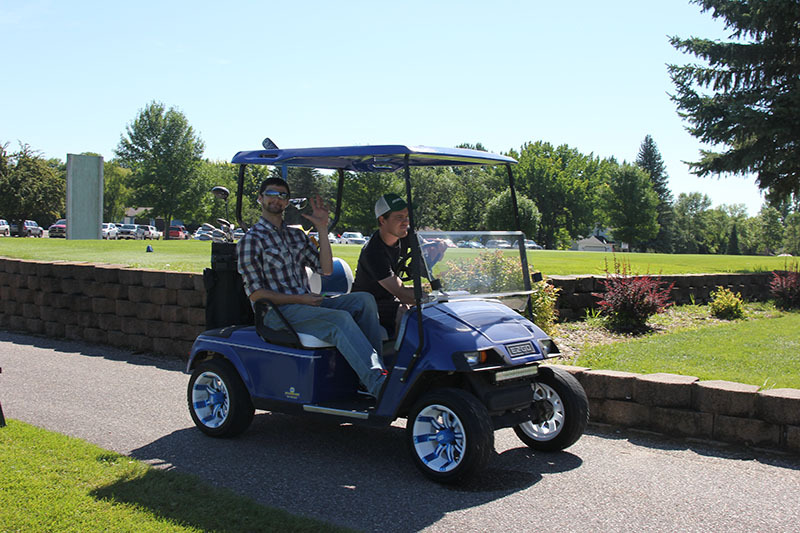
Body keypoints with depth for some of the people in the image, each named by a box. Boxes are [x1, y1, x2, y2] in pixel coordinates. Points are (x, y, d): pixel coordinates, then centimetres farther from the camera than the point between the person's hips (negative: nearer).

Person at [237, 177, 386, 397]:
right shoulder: (251, 240, -1)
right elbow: (255, 294, -8)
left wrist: (322, 229, 2)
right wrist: (300, 299, -15)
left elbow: (326, 269, 10)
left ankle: (377, 364, -21)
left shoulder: (297, 235, 19)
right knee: (340, 319, -30)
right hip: (276, 313, -7)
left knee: (363, 299, -15)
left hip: (306, 304, 7)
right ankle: (377, 383, -37)